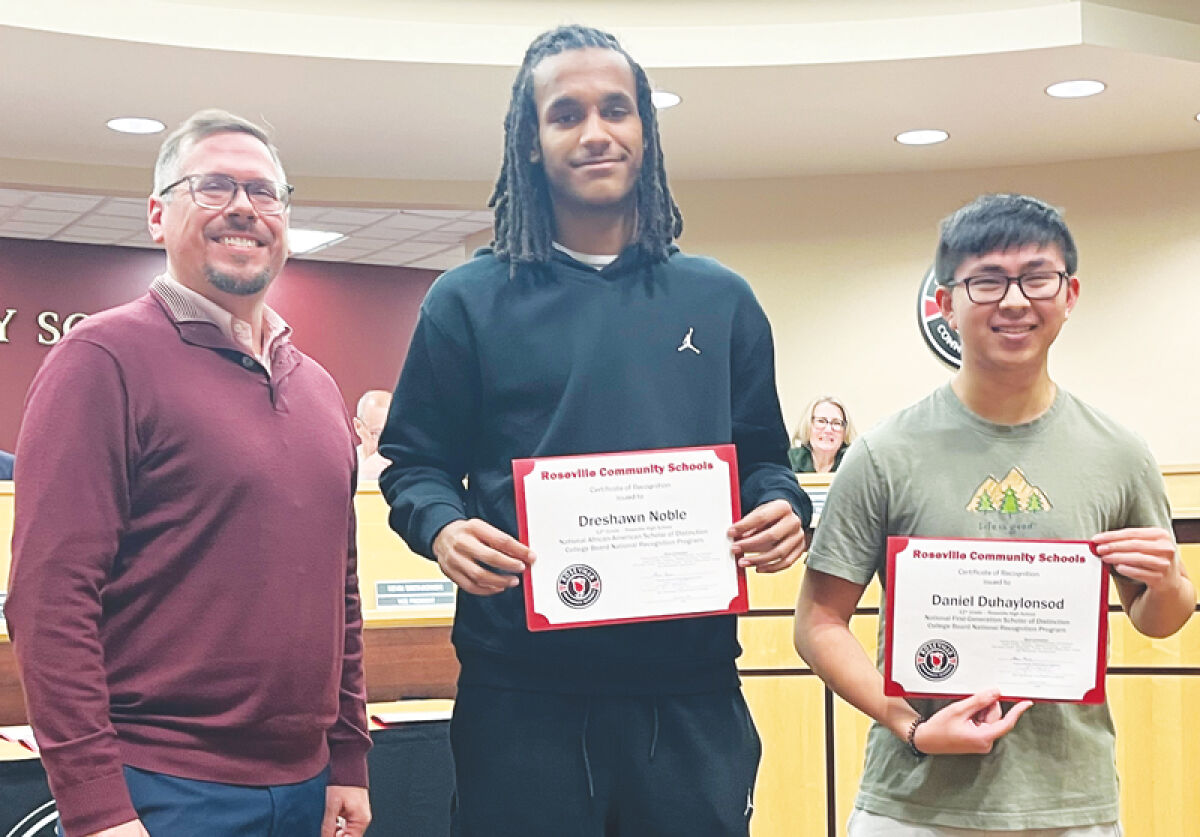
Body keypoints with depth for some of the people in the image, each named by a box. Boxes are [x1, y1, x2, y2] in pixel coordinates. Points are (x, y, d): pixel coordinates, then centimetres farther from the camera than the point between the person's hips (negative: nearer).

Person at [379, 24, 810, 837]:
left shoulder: (720, 301, 12)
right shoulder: (469, 301, 5)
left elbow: (763, 458, 16)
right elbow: (414, 462, 6)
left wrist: (782, 510, -6)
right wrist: (442, 527, -15)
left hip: (691, 687, 2)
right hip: (522, 691, -2)